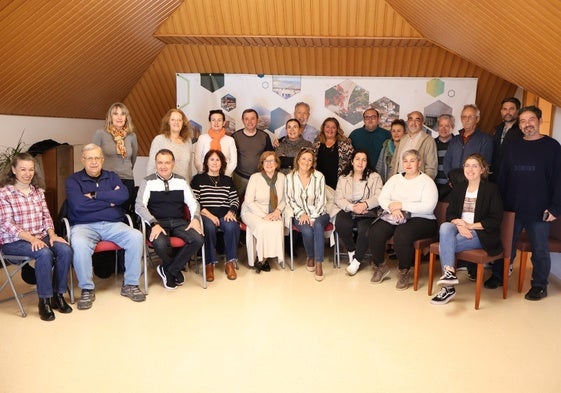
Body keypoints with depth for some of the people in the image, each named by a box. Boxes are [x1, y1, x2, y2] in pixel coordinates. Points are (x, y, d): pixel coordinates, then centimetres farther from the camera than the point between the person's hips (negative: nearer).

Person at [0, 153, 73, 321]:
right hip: (14, 241, -5)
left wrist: (52, 234, -10)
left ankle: (58, 295, -8)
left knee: (65, 250, -23)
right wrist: (31, 238, -25)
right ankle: (44, 301, -19)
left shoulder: (38, 192, 14)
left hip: (40, 237, 5)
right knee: (45, 253, -34)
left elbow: (46, 217, 10)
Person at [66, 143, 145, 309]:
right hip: (84, 225, -2)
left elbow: (124, 195, -7)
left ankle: (130, 284, -10)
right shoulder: (73, 180, 6)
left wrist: (95, 195, -10)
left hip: (113, 224, 3)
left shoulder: (112, 177, 15)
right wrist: (109, 200, -6)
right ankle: (87, 289, -16)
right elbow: (78, 204, -13)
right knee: (79, 244, -36)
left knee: (136, 237, -25)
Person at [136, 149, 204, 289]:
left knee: (198, 239, -25)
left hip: (179, 222, 3)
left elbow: (193, 203, 10)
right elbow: (139, 205, -5)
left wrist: (195, 218, -12)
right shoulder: (148, 182, 5)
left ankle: (168, 270, -6)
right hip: (158, 222, -3)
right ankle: (176, 270, 0)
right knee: (160, 244, -35)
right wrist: (154, 224, -20)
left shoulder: (181, 181, 13)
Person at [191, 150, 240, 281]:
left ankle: (230, 263, -19)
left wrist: (231, 212, -6)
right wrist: (209, 215, -13)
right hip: (205, 215, -2)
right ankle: (209, 264, -23)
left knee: (232, 227, -31)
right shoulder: (198, 179, 11)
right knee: (209, 227, -36)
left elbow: (235, 200, 15)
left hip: (225, 215, 2)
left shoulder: (228, 180, 22)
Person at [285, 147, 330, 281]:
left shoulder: (319, 176, -2)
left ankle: (319, 264, -29)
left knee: (317, 226, -35)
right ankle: (310, 257, 0)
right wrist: (301, 214, -10)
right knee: (307, 230, -30)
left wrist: (313, 217, -14)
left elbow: (321, 200, -3)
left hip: (318, 214, 0)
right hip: (300, 214, 1)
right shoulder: (290, 177, 2)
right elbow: (290, 200, 4)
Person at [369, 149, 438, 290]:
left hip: (420, 219, -4)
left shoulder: (427, 181, 1)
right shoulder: (395, 178, 17)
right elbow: (382, 198, 4)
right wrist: (392, 208, -18)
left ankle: (404, 271, -10)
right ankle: (380, 266, 1)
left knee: (401, 236, -35)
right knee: (374, 233, -23)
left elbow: (428, 207, -14)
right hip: (394, 218, 5)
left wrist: (402, 205, -17)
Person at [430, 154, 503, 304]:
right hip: (459, 228, 5)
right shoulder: (459, 189, 16)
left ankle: (448, 288, -19)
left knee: (444, 245, -27)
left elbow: (496, 220, -7)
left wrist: (470, 225, -14)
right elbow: (450, 214, 9)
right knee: (445, 227, -30)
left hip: (481, 234, -5)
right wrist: (459, 225, -14)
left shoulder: (491, 189, -1)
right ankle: (449, 272, -32)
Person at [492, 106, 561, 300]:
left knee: (540, 250, 7)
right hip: (512, 208, 3)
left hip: (539, 211, -3)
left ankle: (540, 285, 20)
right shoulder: (513, 147, 10)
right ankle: (498, 275, 27)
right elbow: (502, 177, 9)